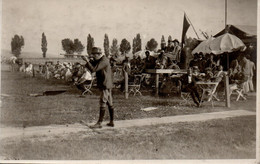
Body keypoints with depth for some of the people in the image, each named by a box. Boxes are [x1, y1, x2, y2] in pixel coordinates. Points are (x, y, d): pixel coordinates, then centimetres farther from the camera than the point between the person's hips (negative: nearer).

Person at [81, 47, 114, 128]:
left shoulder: (104, 61, -18)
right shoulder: (100, 60, 14)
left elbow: (93, 69, -23)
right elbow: (93, 65, 15)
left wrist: (87, 61, -16)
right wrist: (87, 60, -1)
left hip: (105, 85, -10)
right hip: (107, 85, 10)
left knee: (103, 103, -8)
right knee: (110, 103, 11)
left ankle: (99, 123, -5)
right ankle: (111, 122, 17)